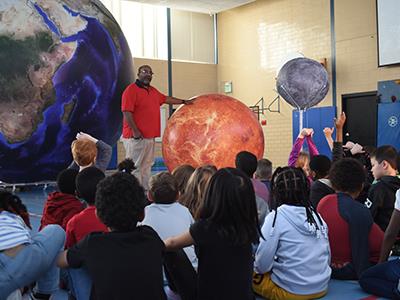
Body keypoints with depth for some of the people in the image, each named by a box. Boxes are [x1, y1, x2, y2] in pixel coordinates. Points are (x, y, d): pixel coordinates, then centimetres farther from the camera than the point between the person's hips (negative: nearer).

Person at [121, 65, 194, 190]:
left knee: (146, 166, 11)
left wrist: (184, 102, 34)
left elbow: (166, 99, 32)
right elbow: (126, 112, -16)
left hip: (150, 136, 9)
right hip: (136, 137, -9)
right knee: (135, 167, -6)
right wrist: (135, 131, -20)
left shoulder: (153, 91, 18)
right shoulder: (131, 90, -9)